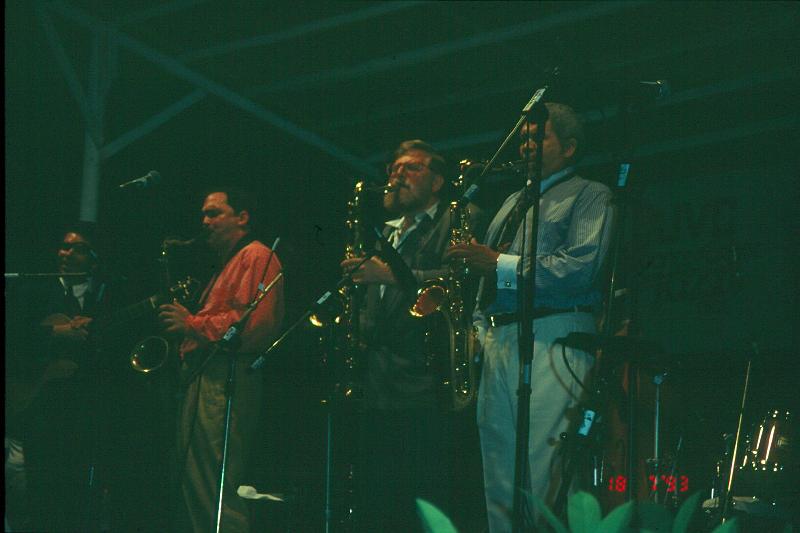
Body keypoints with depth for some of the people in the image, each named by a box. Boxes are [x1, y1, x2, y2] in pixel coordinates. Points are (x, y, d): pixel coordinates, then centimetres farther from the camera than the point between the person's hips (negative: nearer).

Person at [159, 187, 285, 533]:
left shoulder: (257, 257, -4)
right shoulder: (226, 263, 29)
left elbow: (255, 324, -18)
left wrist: (192, 324, -14)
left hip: (227, 383, -11)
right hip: (202, 377, 11)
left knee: (217, 495, -16)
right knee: (194, 488, 9)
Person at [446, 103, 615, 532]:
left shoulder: (589, 197, 5)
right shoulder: (513, 203, 29)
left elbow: (580, 268, -12)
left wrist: (500, 265, -13)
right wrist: (479, 326, 10)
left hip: (553, 340, -8)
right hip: (497, 342, 8)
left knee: (545, 482, -15)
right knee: (499, 480, 4)